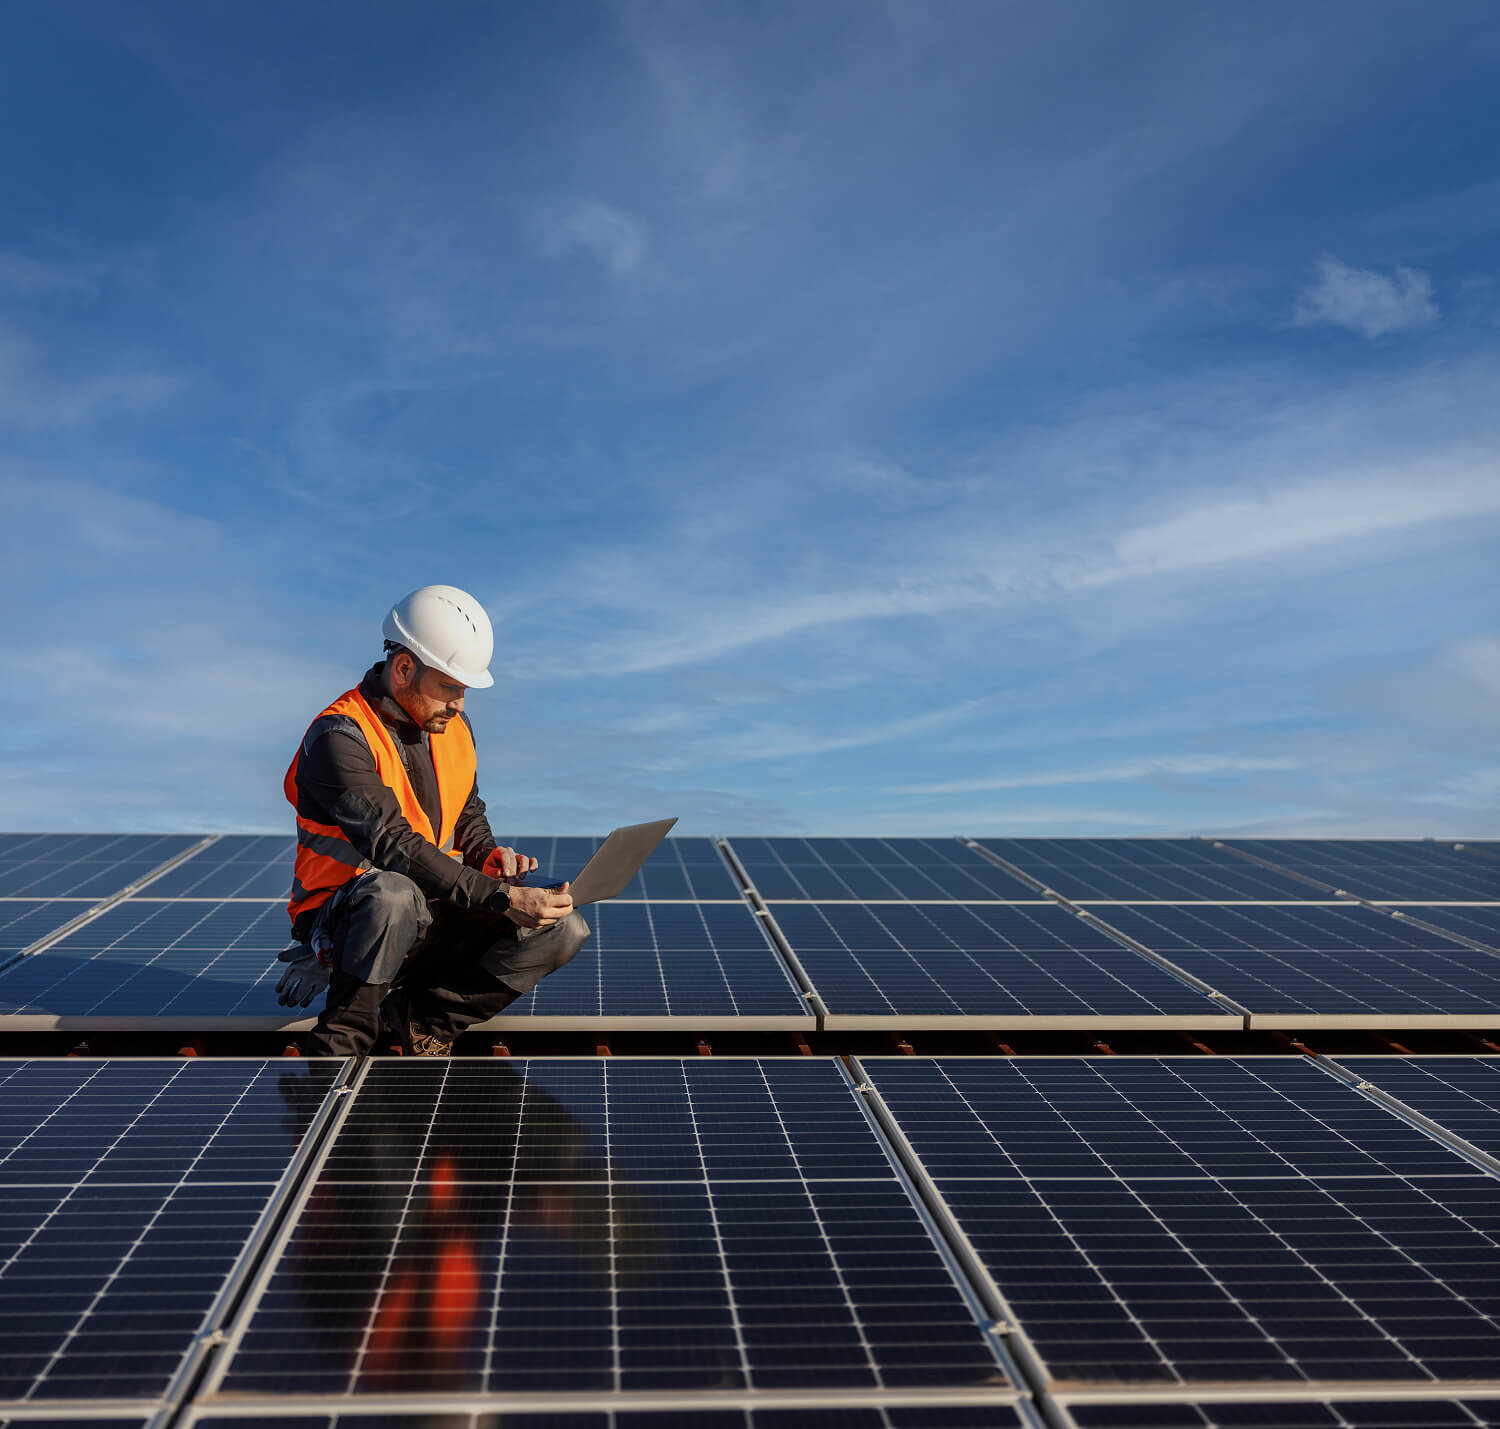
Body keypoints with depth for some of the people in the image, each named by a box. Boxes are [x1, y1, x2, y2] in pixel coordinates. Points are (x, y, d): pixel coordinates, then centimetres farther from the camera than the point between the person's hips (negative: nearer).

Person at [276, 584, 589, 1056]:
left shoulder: (453, 726, 7)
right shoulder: (339, 738, -19)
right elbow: (395, 847, -29)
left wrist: (489, 855, -3)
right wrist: (500, 898, -35)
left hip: (432, 917, 7)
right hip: (343, 925, -6)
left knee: (564, 930, -13)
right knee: (394, 894, -42)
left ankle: (418, 1016, -9)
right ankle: (337, 1047, -21)